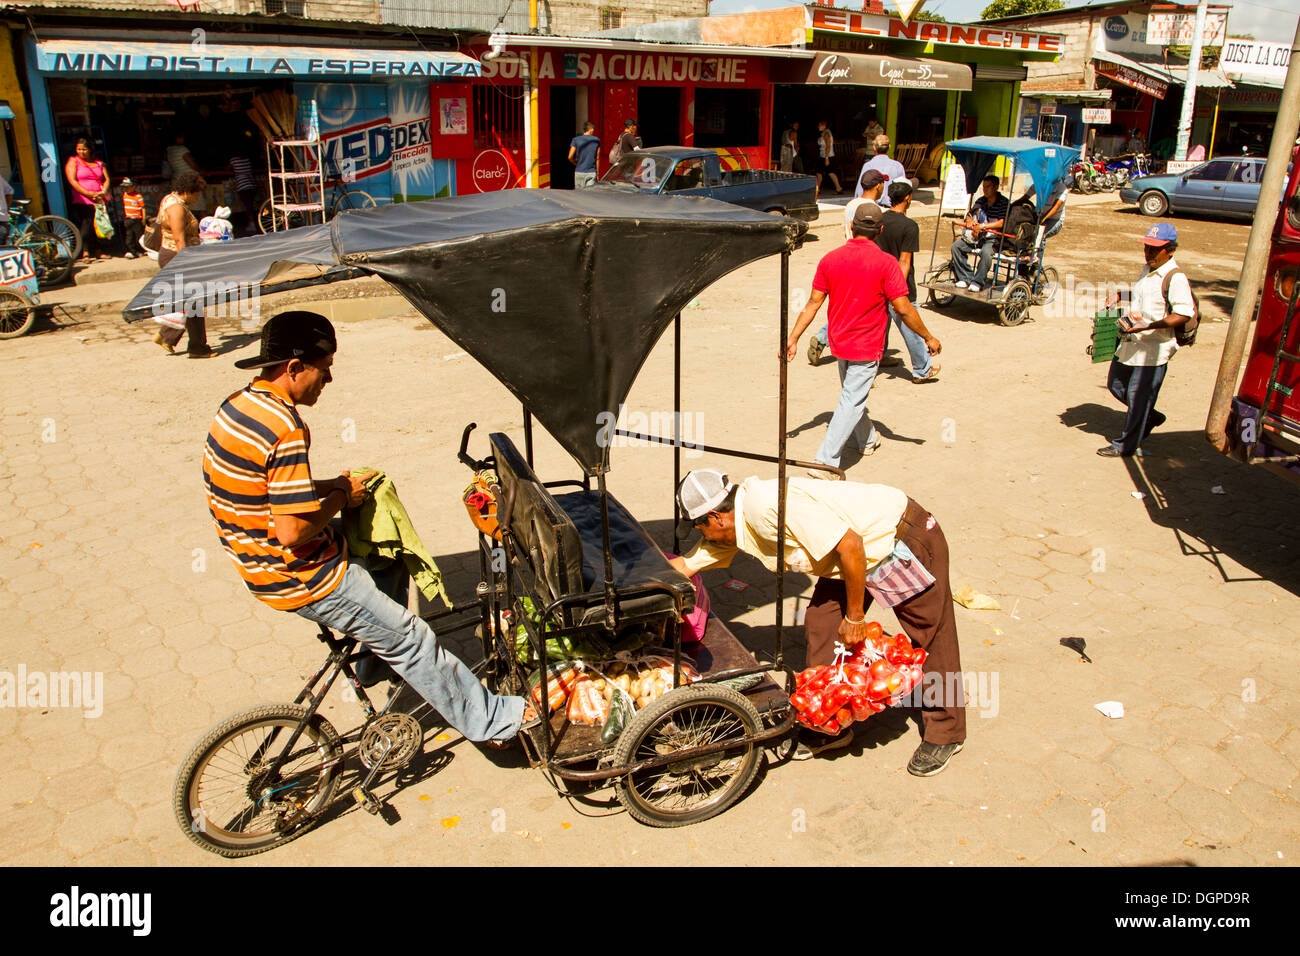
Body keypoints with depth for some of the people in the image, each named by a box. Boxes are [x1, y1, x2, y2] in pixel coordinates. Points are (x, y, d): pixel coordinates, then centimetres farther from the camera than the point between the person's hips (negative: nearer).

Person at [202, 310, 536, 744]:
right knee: (409, 639, 1)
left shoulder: (237, 405, 3)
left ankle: (375, 657, 36)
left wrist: (332, 486, 5)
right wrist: (339, 497, -12)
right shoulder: (286, 429, -28)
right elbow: (292, 532, -30)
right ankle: (489, 719, 15)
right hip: (303, 579, -10)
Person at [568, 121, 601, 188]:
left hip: (579, 172, 0)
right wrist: (597, 173, 13)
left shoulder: (576, 140, -1)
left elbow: (570, 157, -5)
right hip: (591, 173, 0)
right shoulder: (596, 140, 1)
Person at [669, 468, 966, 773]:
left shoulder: (768, 506, -33)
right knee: (820, 623, 2)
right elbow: (685, 566, 8)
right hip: (865, 553, 9)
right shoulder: (731, 531, -4)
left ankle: (945, 735, 18)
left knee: (929, 635, 0)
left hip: (906, 538, -8)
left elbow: (851, 544, -30)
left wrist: (855, 617, -20)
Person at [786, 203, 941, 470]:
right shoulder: (886, 263, -16)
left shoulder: (830, 259, -4)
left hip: (839, 343, 6)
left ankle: (867, 440, 46)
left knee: (852, 395, 24)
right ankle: (825, 462, -7)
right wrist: (928, 337, -2)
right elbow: (903, 309, -15)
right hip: (867, 347, -5)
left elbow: (813, 303, -3)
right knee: (852, 403, -1)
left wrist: (793, 338, 2)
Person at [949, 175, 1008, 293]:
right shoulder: (981, 201, 14)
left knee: (986, 252, -38)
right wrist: (970, 221, -6)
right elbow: (969, 214, 19)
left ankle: (978, 282, -24)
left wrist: (983, 226, -22)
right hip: (977, 236, 7)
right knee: (956, 246, -14)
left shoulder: (1003, 202, -5)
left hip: (993, 238, -6)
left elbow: (1003, 222, -15)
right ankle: (965, 278, -11)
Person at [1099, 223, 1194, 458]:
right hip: (1131, 342, 9)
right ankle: (1150, 417, 39)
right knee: (1116, 384, 19)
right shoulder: (1148, 270, 11)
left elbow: (1184, 314, -22)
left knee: (1139, 396, 0)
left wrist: (1150, 326, -30)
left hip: (1153, 348, -9)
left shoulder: (1175, 278, -17)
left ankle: (1126, 445, 12)